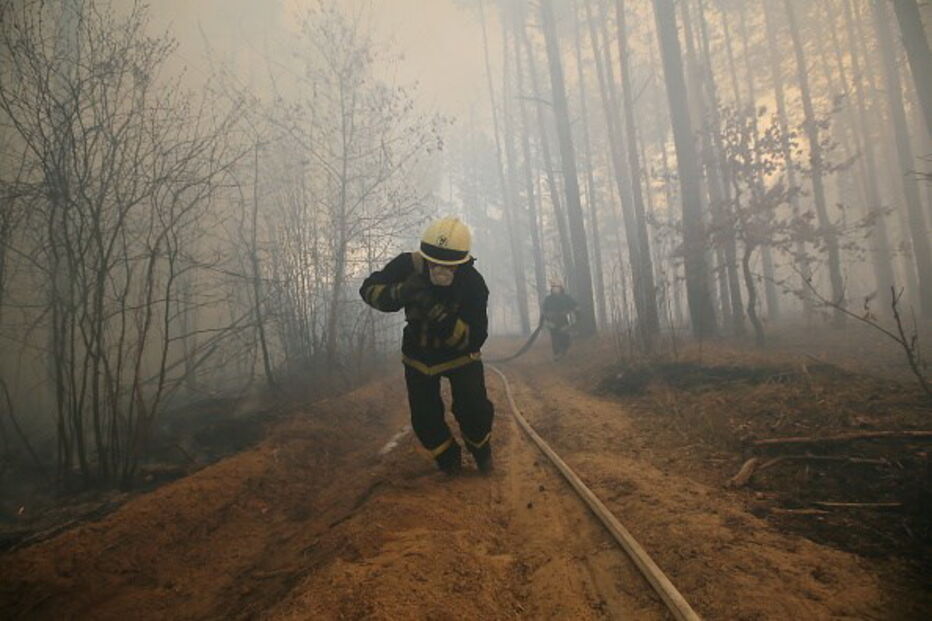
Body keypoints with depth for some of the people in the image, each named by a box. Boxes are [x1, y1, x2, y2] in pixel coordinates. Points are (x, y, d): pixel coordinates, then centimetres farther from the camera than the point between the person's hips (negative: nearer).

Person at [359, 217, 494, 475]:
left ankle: (480, 448, 19)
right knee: (425, 419, 0)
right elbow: (369, 289, -19)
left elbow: (473, 339, -31)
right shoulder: (409, 266, -25)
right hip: (419, 355, 2)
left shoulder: (473, 284, -29)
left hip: (460, 355, -2)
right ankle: (448, 457, 31)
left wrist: (439, 314, -47)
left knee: (475, 410, -15)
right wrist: (399, 292, -41)